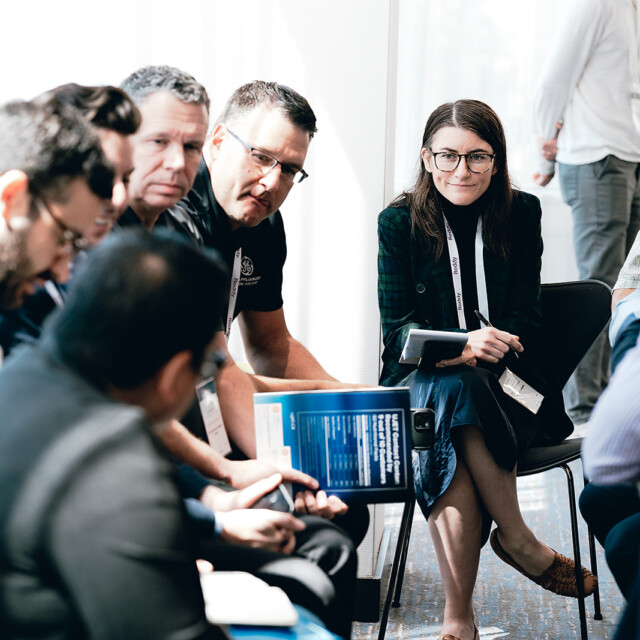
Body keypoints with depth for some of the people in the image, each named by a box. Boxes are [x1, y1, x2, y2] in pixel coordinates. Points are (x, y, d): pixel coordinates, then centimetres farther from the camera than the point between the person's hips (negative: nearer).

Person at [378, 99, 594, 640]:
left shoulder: (521, 214, 4)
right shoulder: (400, 222, 0)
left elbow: (525, 317, 1)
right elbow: (399, 326, -5)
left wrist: (486, 349, -21)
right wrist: (460, 344, -26)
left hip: (504, 377, 0)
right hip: (423, 376, 0)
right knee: (453, 394, -38)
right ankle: (521, 542, -24)